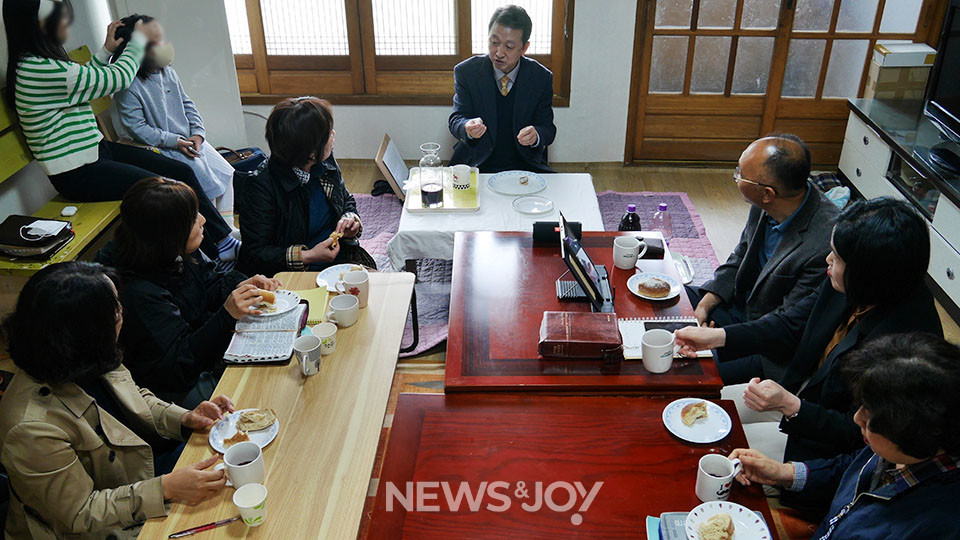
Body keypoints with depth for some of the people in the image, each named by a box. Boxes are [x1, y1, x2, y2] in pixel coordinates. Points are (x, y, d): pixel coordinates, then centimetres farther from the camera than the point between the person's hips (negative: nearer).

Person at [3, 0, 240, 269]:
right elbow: (119, 78, -16)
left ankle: (225, 241, 7)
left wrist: (107, 50, 18)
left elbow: (80, 80, 27)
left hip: (97, 150, 10)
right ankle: (217, 255, 6)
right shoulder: (40, 71, -25)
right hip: (78, 175, -10)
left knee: (183, 172, 2)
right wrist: (137, 40, 0)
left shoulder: (36, 63, 5)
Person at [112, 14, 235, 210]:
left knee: (226, 172, -1)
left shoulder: (168, 72, 6)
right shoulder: (129, 87, -17)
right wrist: (175, 141, -20)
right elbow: (136, 127, -18)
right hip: (163, 149, -7)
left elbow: (187, 104, 14)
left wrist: (198, 134, -2)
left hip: (190, 140, 8)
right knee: (207, 181, -18)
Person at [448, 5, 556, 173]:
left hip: (524, 164, 1)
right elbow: (456, 119, -3)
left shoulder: (541, 77, 0)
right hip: (477, 164, -1)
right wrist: (468, 128, -29)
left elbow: (547, 127, 2)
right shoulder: (466, 71, -2)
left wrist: (535, 135, -23)